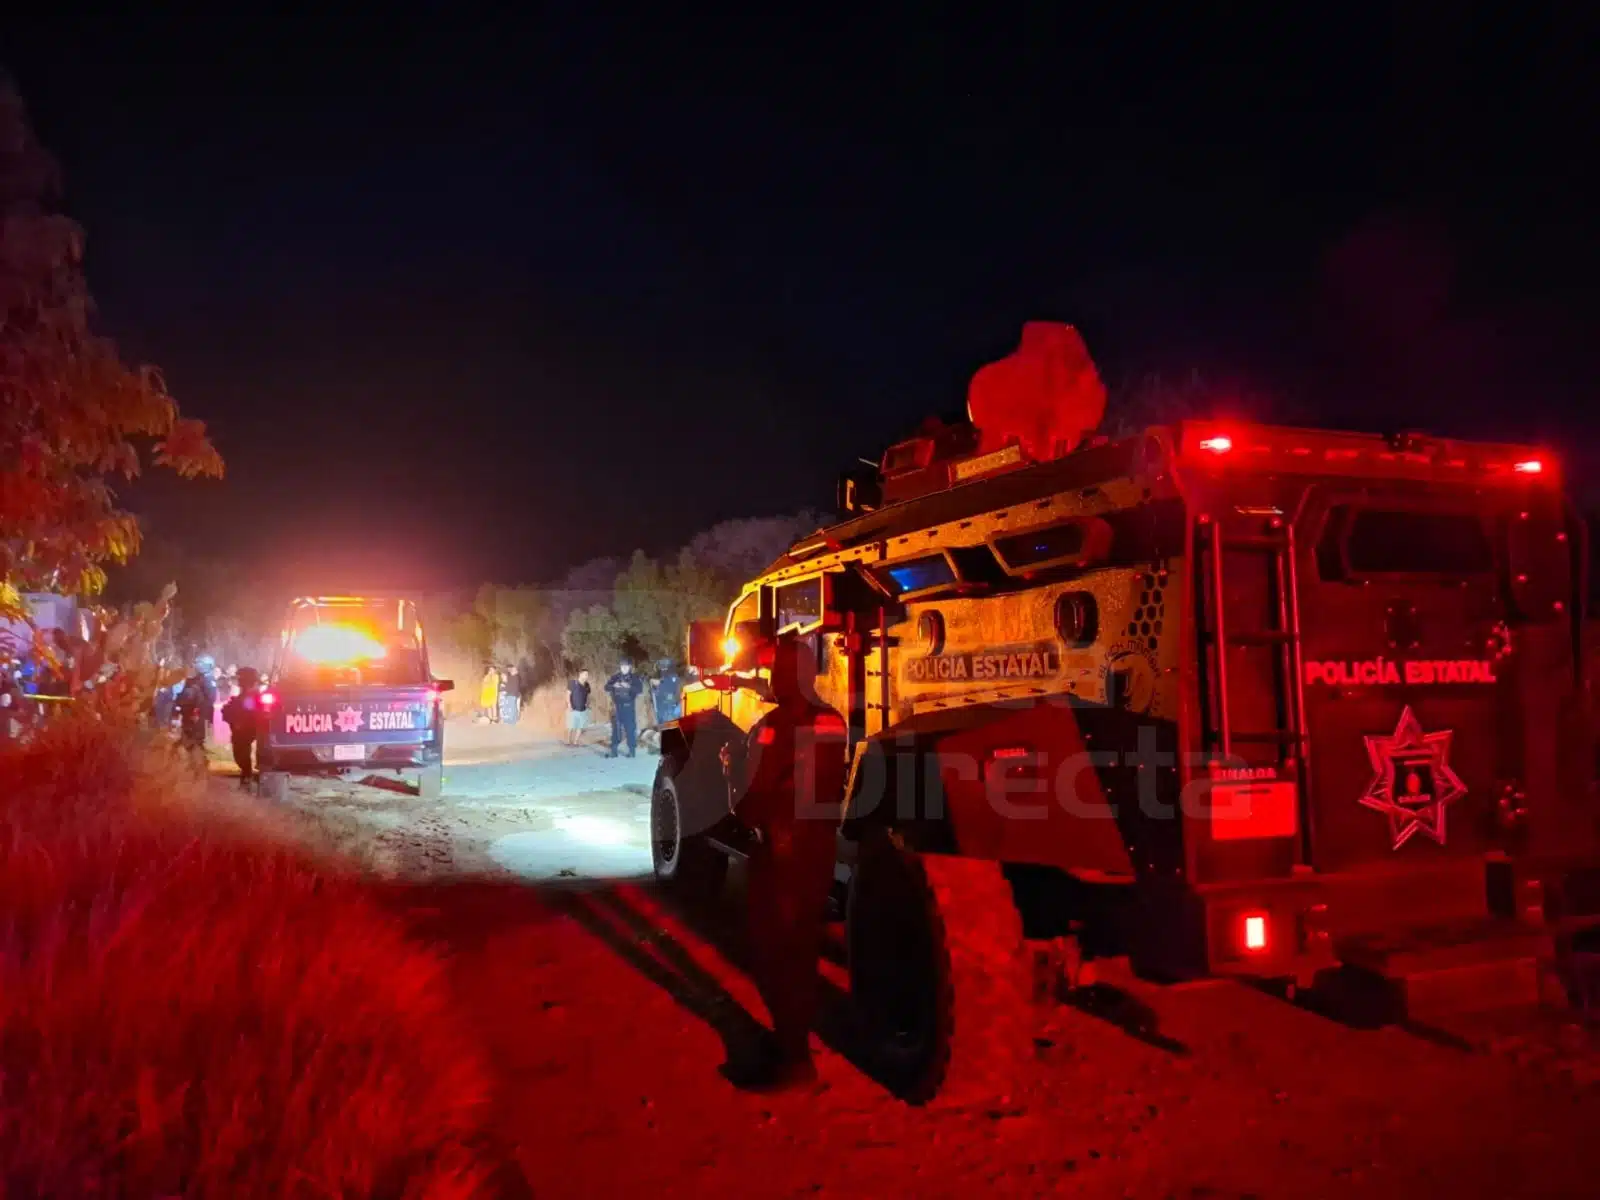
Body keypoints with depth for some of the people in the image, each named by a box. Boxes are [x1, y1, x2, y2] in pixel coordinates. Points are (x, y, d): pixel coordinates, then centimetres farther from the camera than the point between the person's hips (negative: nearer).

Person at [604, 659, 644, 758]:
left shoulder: (635, 678, 1)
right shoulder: (615, 677, 7)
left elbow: (640, 689, -10)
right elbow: (607, 687, 0)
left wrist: (629, 687, -24)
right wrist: (614, 686, -20)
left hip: (629, 706, -2)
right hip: (617, 705, 2)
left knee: (630, 728, -2)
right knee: (616, 728, 4)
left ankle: (632, 750, 4)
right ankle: (614, 750, 8)